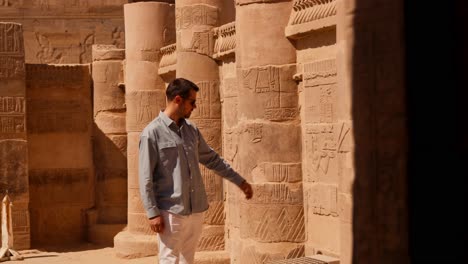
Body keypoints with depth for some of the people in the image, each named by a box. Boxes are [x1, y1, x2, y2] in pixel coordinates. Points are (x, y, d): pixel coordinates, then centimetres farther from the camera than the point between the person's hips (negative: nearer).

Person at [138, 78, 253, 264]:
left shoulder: (191, 130, 11)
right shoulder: (152, 133, -9)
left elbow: (211, 159, 23)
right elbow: (145, 178, -10)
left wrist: (239, 181, 25)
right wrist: (153, 213, -15)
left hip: (196, 210, 6)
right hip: (171, 211, -6)